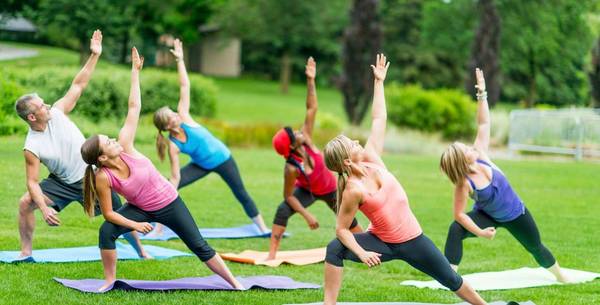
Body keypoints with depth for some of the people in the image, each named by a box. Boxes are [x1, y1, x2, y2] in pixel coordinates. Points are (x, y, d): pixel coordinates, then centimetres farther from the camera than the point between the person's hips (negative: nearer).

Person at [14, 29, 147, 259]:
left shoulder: (57, 113, -15)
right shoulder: (31, 148, -20)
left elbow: (78, 86, -12)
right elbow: (33, 182, -19)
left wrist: (95, 55, -18)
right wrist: (44, 209, -33)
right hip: (62, 183, -1)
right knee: (25, 202, -15)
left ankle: (141, 252, 20)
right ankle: (26, 252, -2)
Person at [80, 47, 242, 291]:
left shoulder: (124, 146, -23)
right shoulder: (103, 178, -24)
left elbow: (134, 107, -21)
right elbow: (108, 213, -16)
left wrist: (135, 71, -21)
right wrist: (135, 225, -21)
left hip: (169, 203, 1)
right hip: (140, 209, 0)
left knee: (199, 246, 3)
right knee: (106, 232, -22)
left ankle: (234, 283, 13)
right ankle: (109, 280, -4)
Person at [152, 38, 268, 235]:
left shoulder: (183, 117, -21)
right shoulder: (173, 145, -22)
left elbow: (184, 87, -24)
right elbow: (176, 177, -21)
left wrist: (180, 60, -28)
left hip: (222, 157, 0)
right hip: (202, 165, 0)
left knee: (241, 194, 11)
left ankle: (263, 228, 25)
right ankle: (158, 230, -8)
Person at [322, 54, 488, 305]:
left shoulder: (370, 159, -9)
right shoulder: (353, 190, -23)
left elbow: (378, 120, -3)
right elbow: (342, 229, -18)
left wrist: (379, 81, -2)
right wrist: (361, 253, -32)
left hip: (412, 240, 5)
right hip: (383, 244, -5)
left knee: (451, 279, 15)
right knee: (335, 248, -29)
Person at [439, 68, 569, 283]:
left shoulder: (480, 155, -22)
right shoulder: (464, 184, -30)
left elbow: (483, 124, -20)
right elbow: (459, 214, -27)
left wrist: (481, 94, -26)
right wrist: (480, 232, -30)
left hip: (515, 213, 4)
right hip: (488, 216, -4)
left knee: (536, 247, 21)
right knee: (456, 230, -31)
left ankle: (562, 278, 44)